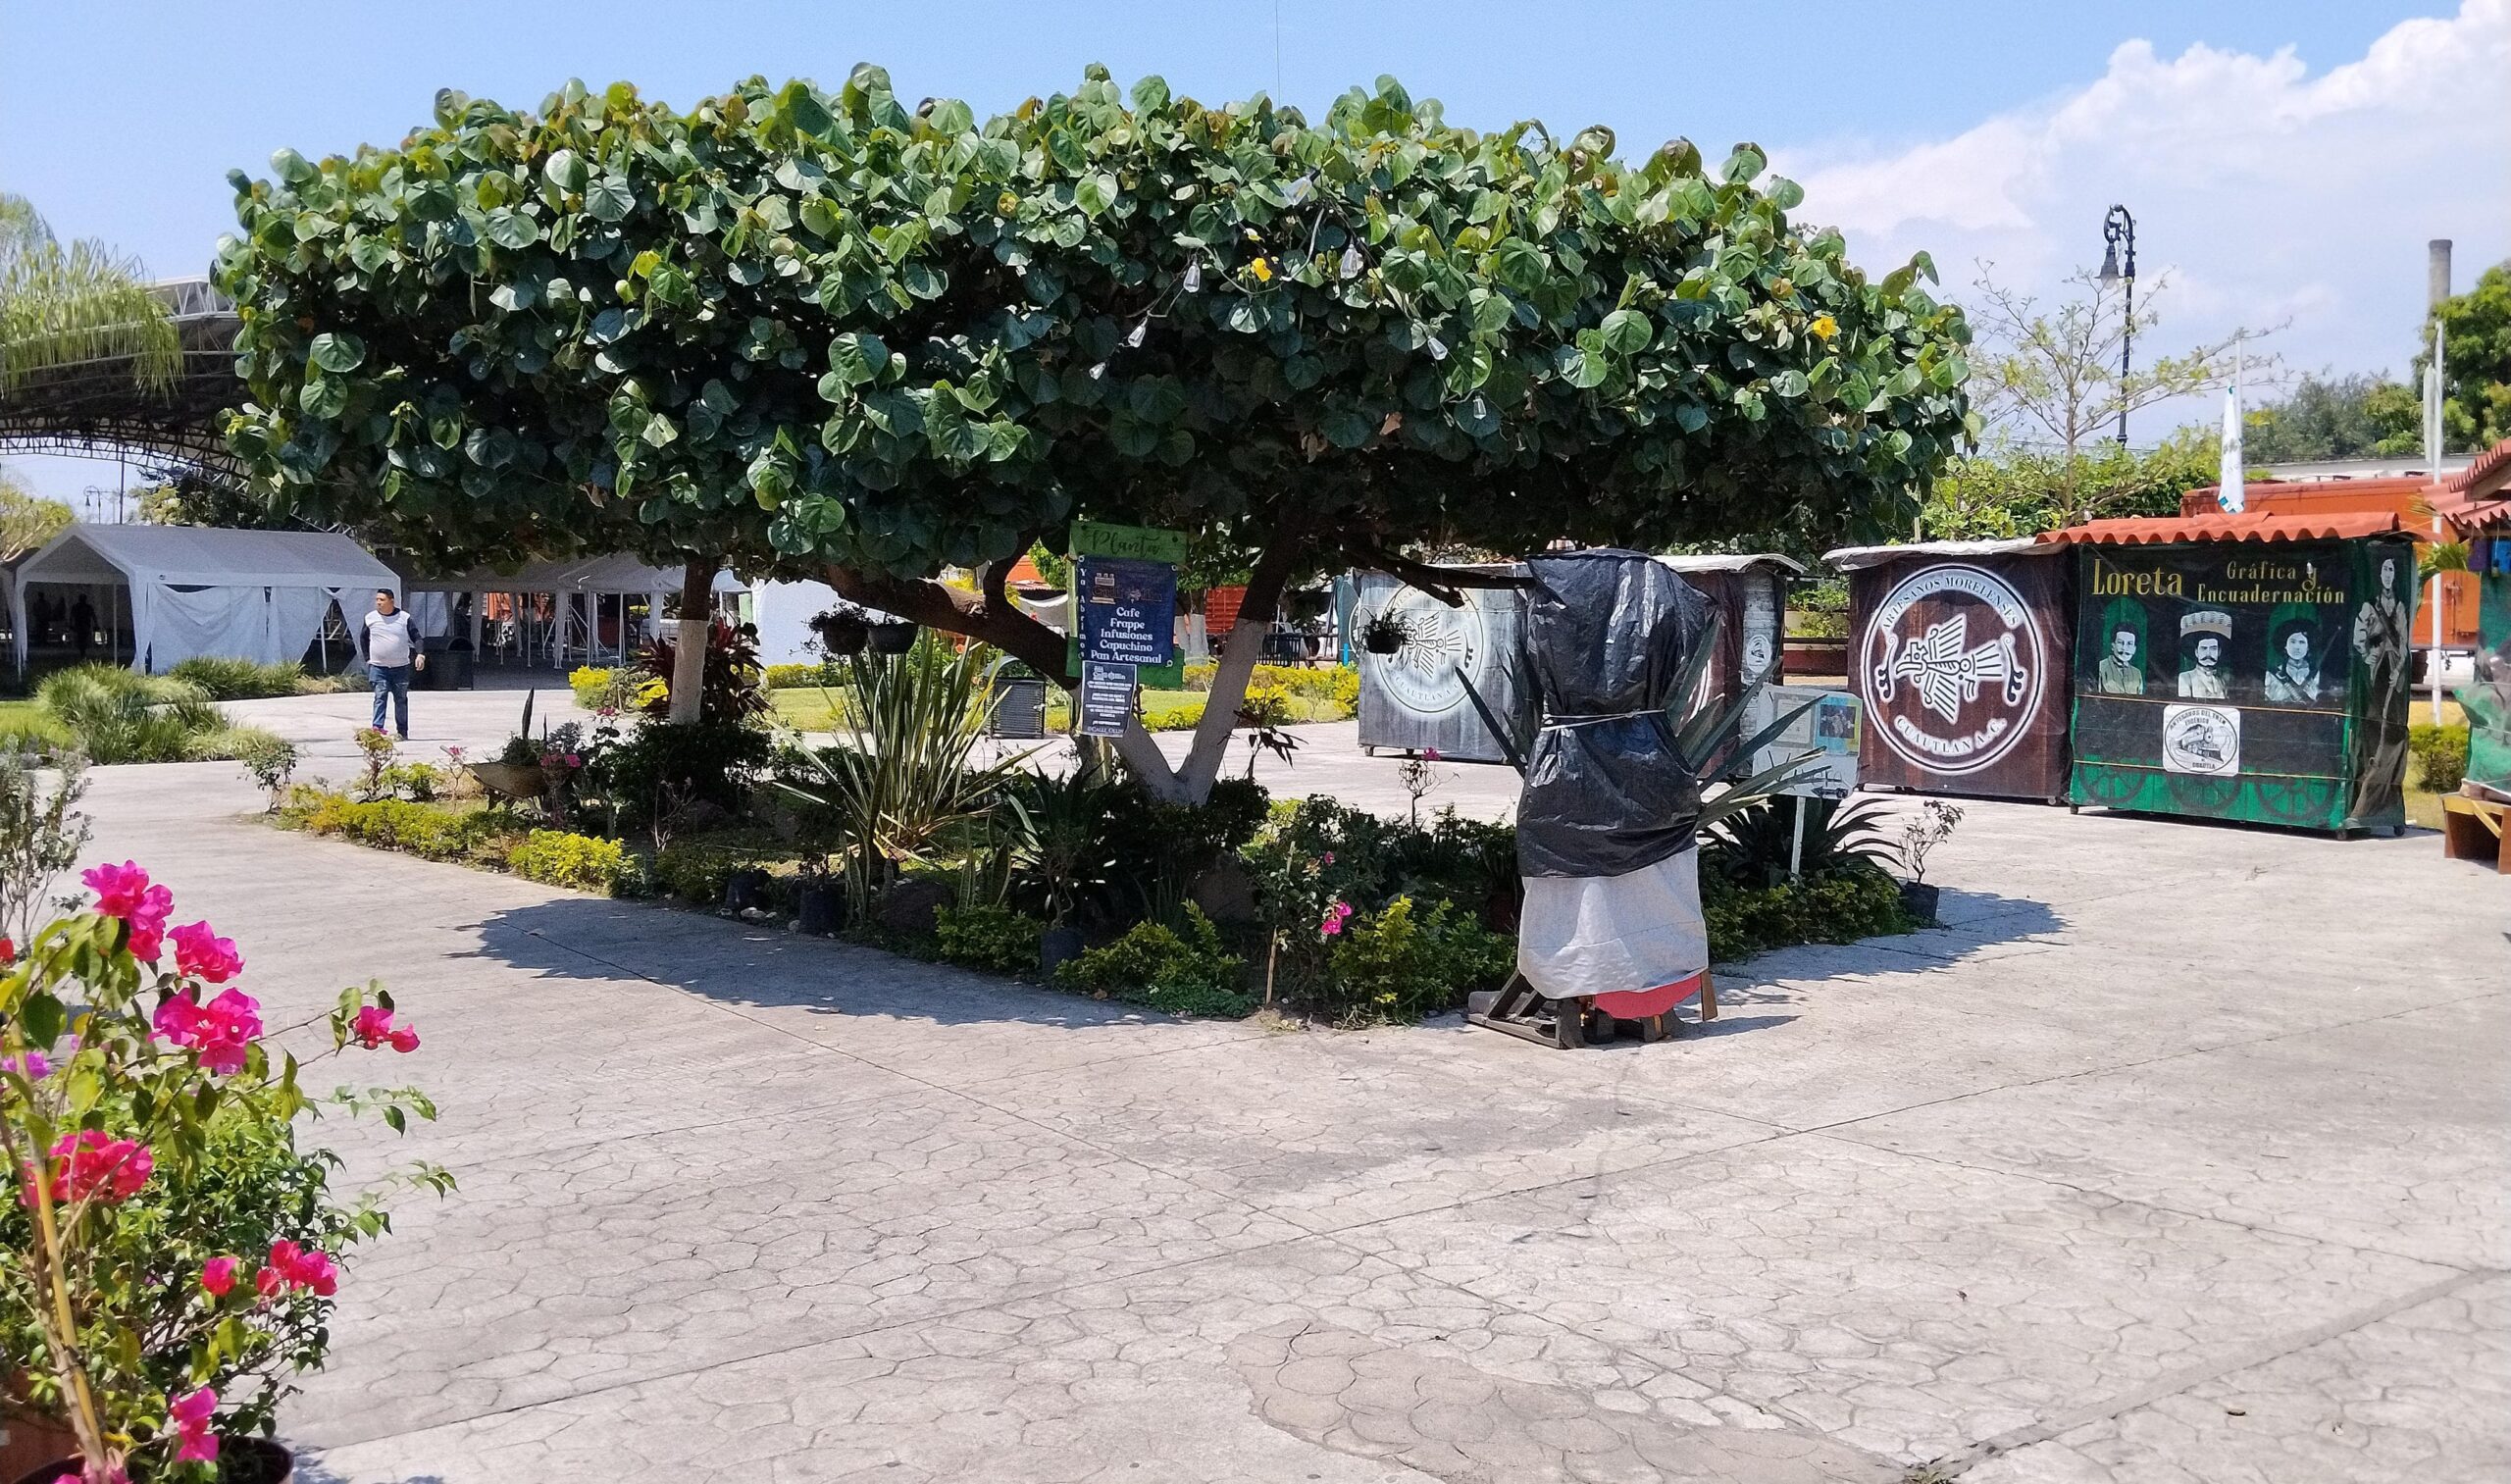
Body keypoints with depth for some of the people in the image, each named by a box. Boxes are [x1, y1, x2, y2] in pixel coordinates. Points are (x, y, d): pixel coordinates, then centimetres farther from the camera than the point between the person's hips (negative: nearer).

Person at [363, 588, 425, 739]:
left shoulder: (404, 618, -2)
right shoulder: (370, 618, 3)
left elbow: (416, 637, -1)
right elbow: (364, 639, 16)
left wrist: (420, 654, -17)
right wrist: (367, 659, 9)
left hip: (401, 667, 0)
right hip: (378, 667, 0)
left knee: (401, 699, 7)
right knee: (380, 697, -11)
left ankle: (402, 732, 15)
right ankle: (377, 728, -17)